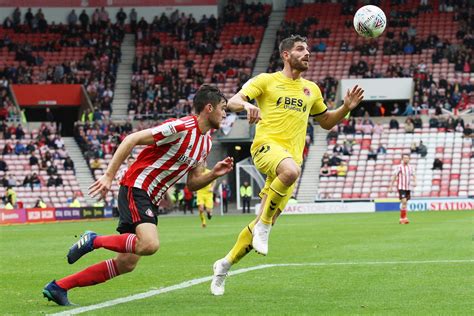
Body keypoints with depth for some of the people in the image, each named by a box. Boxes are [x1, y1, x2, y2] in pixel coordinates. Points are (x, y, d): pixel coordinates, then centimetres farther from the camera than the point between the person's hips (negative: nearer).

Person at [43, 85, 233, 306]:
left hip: (151, 201, 9)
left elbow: (192, 183, 18)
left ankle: (58, 287, 10)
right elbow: (132, 139, -17)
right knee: (150, 244, -32)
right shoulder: (181, 127, -15)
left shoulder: (205, 142, 12)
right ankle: (94, 240, -10)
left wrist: (214, 174, -2)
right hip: (136, 188, -9)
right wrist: (109, 176, -20)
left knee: (126, 264, 4)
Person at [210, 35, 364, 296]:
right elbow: (233, 102, -3)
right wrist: (247, 105, -27)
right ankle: (263, 226, -24)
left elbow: (326, 122, 33)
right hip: (267, 146, -5)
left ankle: (225, 264, 18)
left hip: (292, 155, 5)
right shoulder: (267, 81, 7)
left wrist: (347, 108, 14)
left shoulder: (311, 89, 21)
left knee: (264, 222, 1)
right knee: (291, 170, -41)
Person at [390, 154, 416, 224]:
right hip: (401, 187, -5)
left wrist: (414, 182, -7)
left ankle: (401, 219, 16)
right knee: (404, 202, -17)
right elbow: (394, 176, -6)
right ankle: (404, 218, -15)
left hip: (408, 188, 5)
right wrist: (391, 186, -11)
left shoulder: (410, 167, 10)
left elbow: (413, 175, 13)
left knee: (404, 203, 9)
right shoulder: (399, 167, -6)